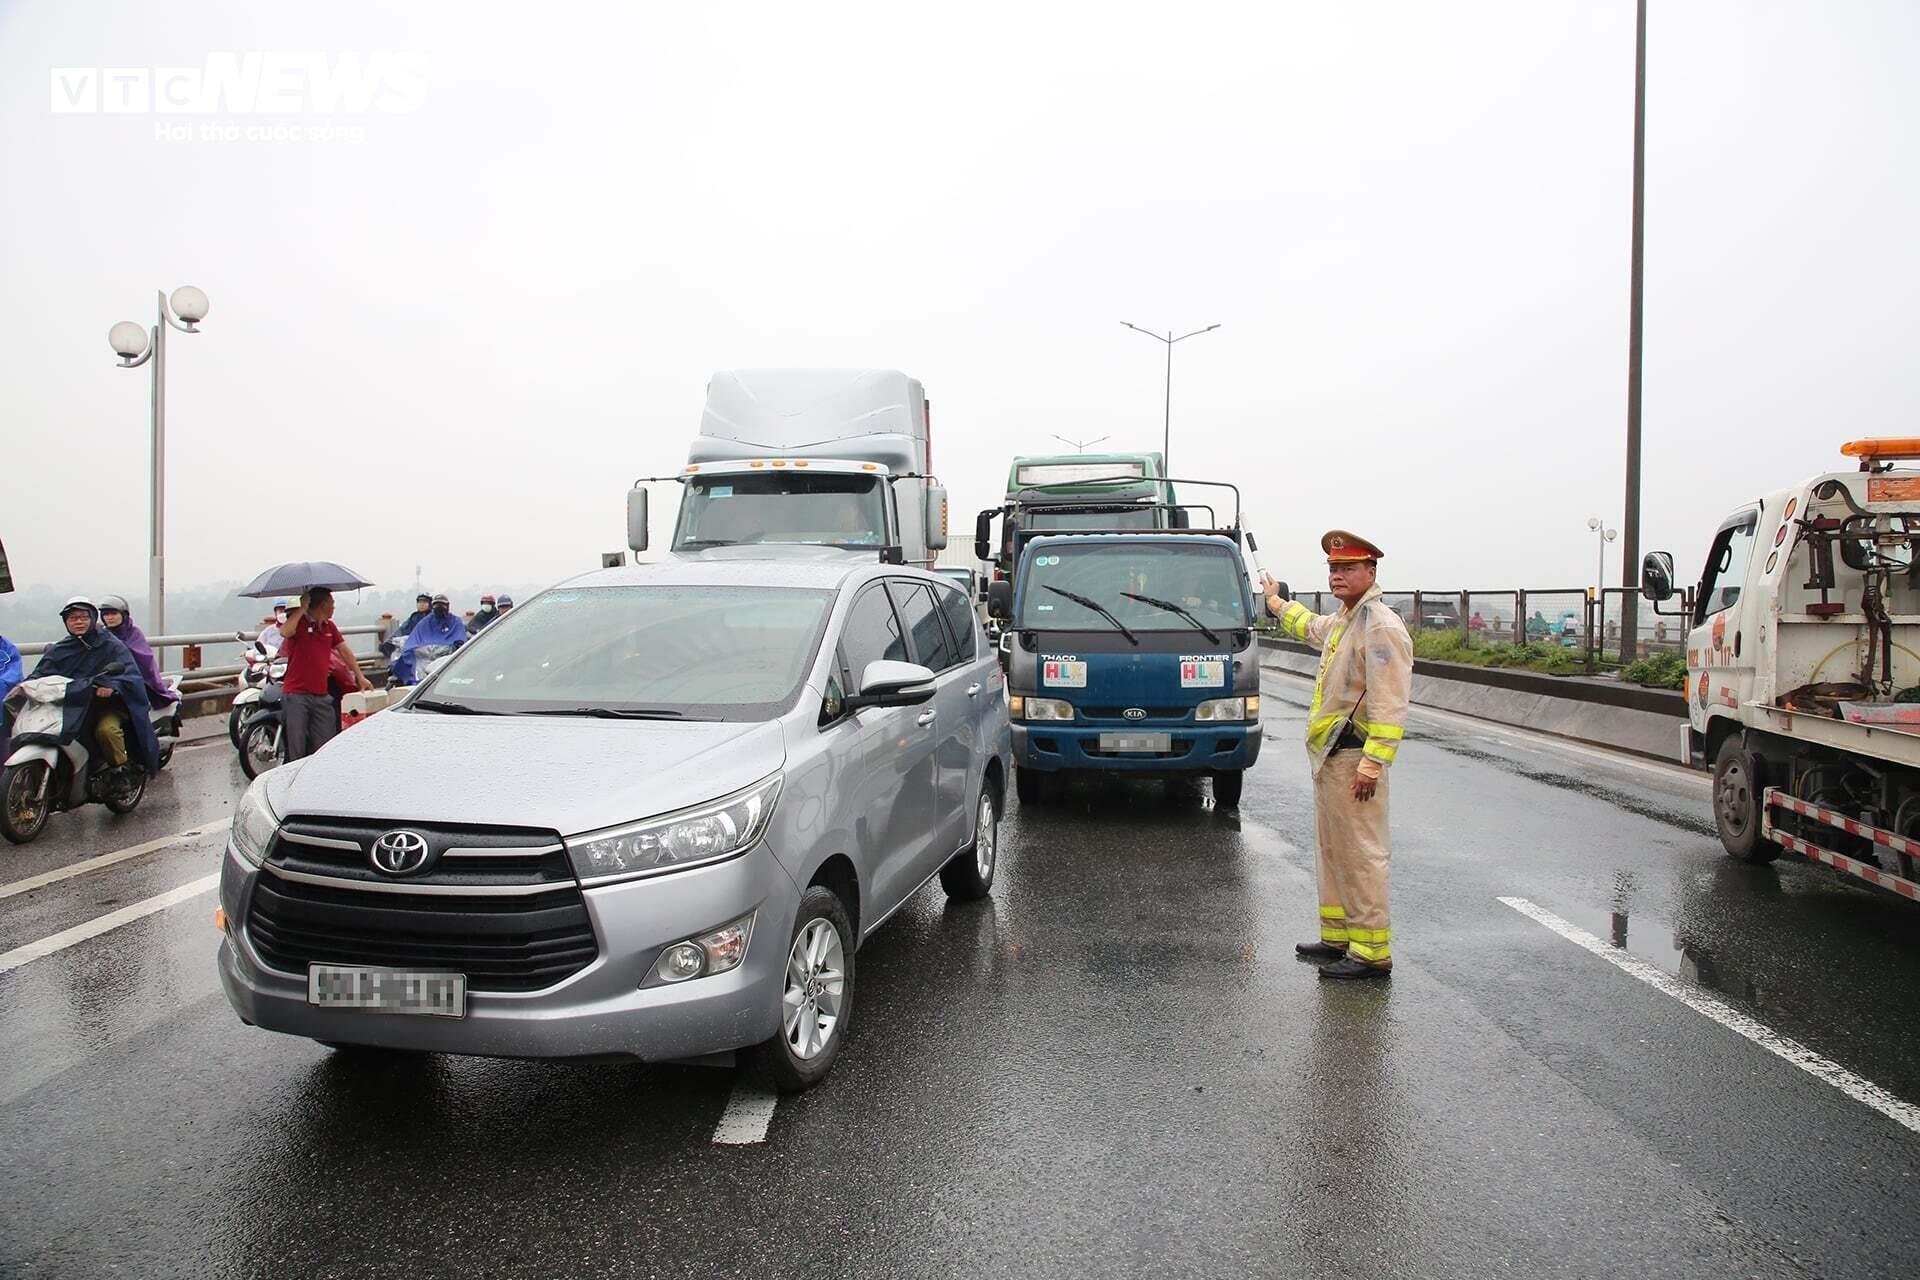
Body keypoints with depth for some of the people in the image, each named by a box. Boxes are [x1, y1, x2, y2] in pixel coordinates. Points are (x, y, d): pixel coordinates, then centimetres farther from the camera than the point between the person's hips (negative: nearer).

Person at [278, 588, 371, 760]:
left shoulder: (329, 627, 12)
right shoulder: (299, 622, -8)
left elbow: (344, 651, 17)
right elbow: (285, 632, -30)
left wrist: (360, 677, 13)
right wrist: (301, 608, -21)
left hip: (321, 696, 6)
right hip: (296, 694, -6)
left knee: (326, 746, 6)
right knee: (297, 747, -2)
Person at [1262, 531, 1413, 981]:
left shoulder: (1382, 628, -15)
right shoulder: (1342, 621, 16)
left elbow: (1390, 706, -22)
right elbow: (1313, 628, 43)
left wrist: (1372, 763, -27)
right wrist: (1277, 604, 57)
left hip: (1354, 757, -10)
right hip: (1328, 755, 10)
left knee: (1361, 855, -8)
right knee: (1333, 852, 16)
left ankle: (1372, 952, -3)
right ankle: (1337, 937, 25)